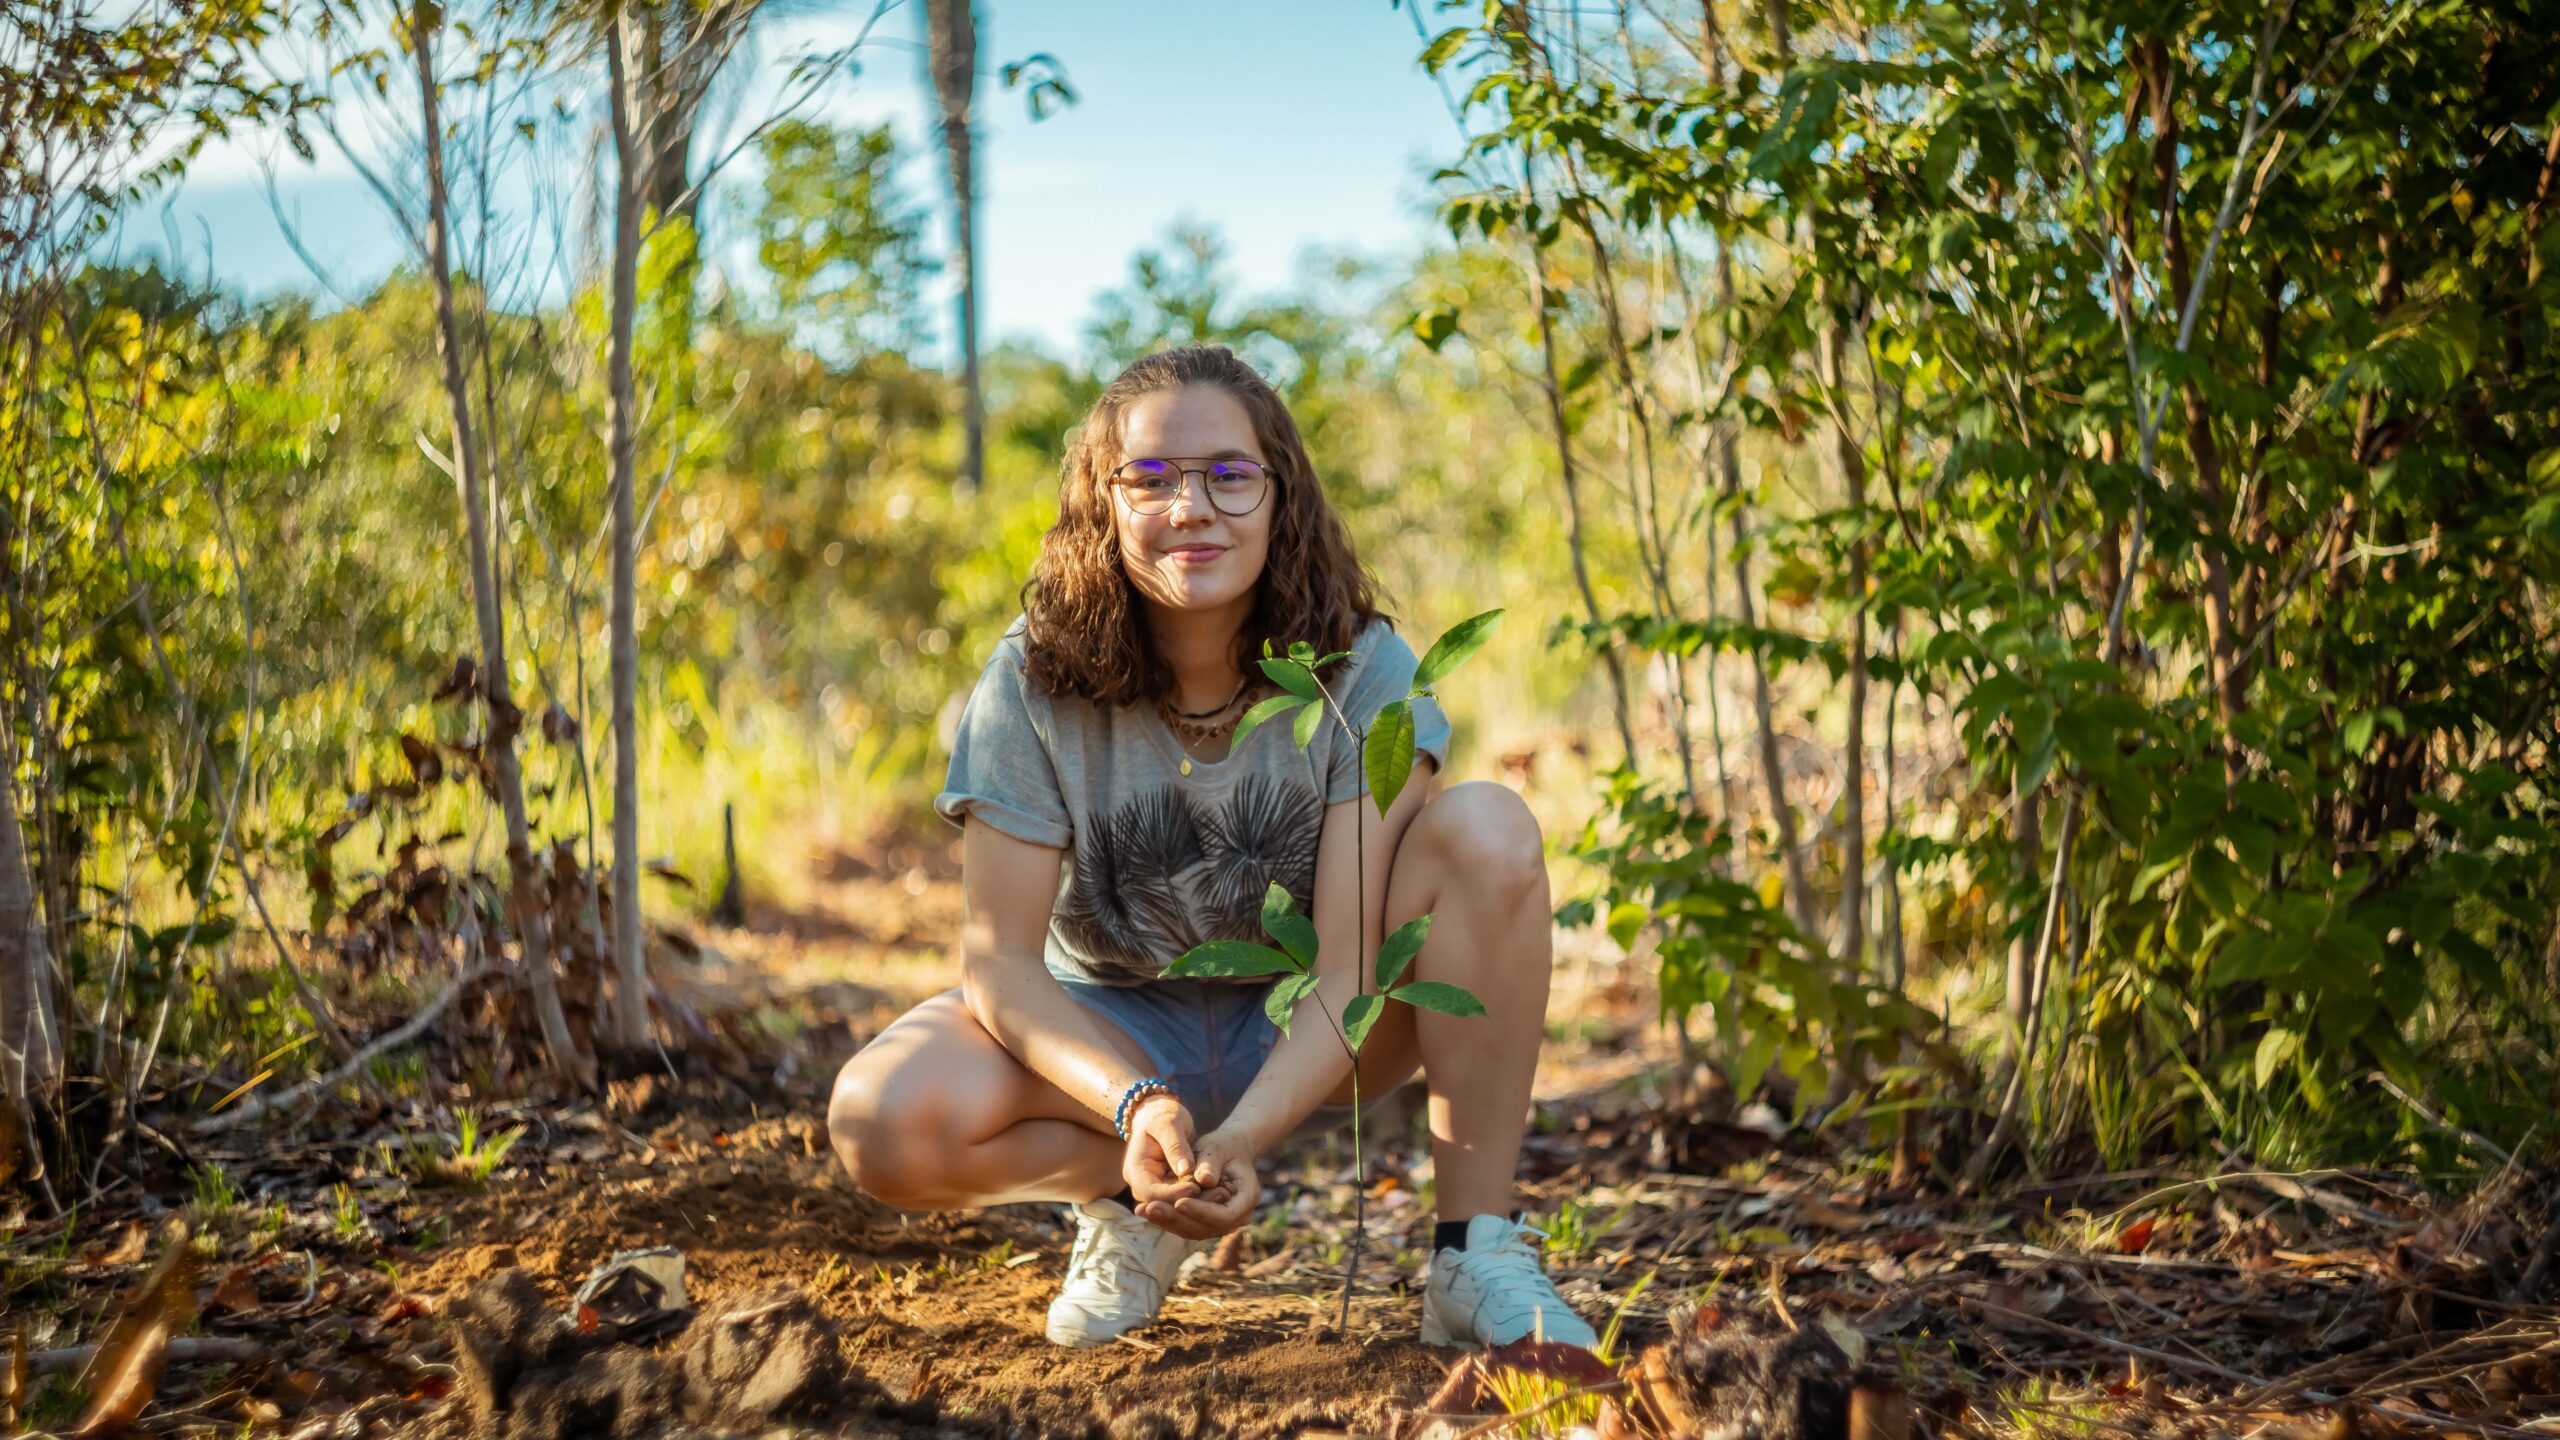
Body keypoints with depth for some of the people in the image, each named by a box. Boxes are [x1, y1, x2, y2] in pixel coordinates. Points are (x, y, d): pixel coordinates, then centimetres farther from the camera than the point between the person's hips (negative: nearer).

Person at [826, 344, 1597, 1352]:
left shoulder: (1358, 669, -19)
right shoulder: (1036, 681, -17)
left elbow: (1348, 968, -24)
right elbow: (999, 961, -19)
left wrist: (1239, 1137, -41)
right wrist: (1138, 1106, -37)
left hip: (1304, 1041, 0)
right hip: (1106, 1029, 0)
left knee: (1486, 829, -28)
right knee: (882, 1120, -31)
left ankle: (1477, 1258, -23)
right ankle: (1132, 1199, 0)